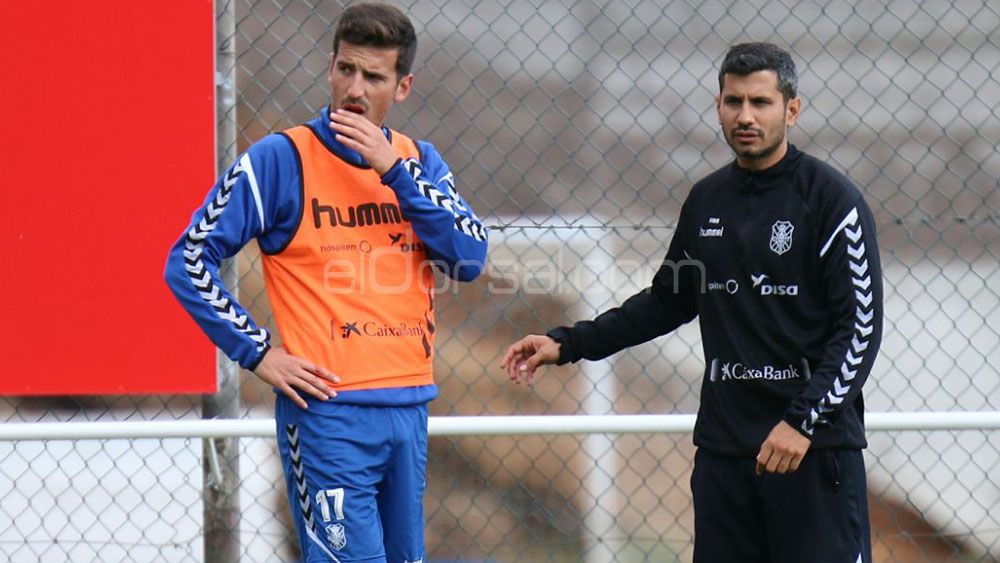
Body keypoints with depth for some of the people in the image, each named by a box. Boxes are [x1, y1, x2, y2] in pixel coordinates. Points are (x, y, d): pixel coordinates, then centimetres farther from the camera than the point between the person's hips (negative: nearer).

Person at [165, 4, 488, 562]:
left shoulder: (419, 162, 11)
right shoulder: (281, 159, -4)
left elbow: (470, 259, -3)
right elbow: (189, 263, -3)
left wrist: (395, 172, -10)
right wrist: (259, 353, -7)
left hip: (409, 408, 6)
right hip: (327, 411, -5)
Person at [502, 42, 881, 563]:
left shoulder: (830, 198, -6)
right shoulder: (707, 199, 12)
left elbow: (860, 325, -10)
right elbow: (668, 300, 25)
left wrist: (803, 421, -19)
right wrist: (567, 344, 18)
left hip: (816, 447, -6)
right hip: (723, 448, 6)